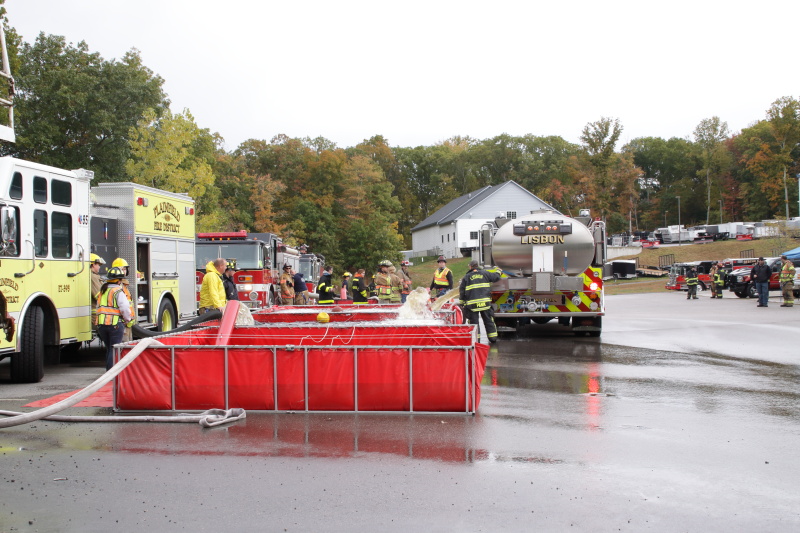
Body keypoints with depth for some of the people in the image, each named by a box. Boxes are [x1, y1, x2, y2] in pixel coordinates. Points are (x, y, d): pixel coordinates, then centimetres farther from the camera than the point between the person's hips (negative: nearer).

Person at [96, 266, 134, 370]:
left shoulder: (103, 290, 15)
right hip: (115, 324, -7)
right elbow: (125, 308, -17)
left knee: (109, 349, 18)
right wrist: (128, 320, 0)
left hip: (101, 324, 7)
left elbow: (98, 306, 20)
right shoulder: (118, 291, -9)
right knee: (114, 350, -3)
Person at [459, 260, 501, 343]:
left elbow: (461, 291, 5)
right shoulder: (485, 274, 8)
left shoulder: (466, 277, 6)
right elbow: (496, 277, 19)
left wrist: (462, 302, 12)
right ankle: (493, 339, 13)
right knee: (489, 321, 10)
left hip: (472, 304, -1)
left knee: (473, 322, 3)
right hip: (485, 302, 2)